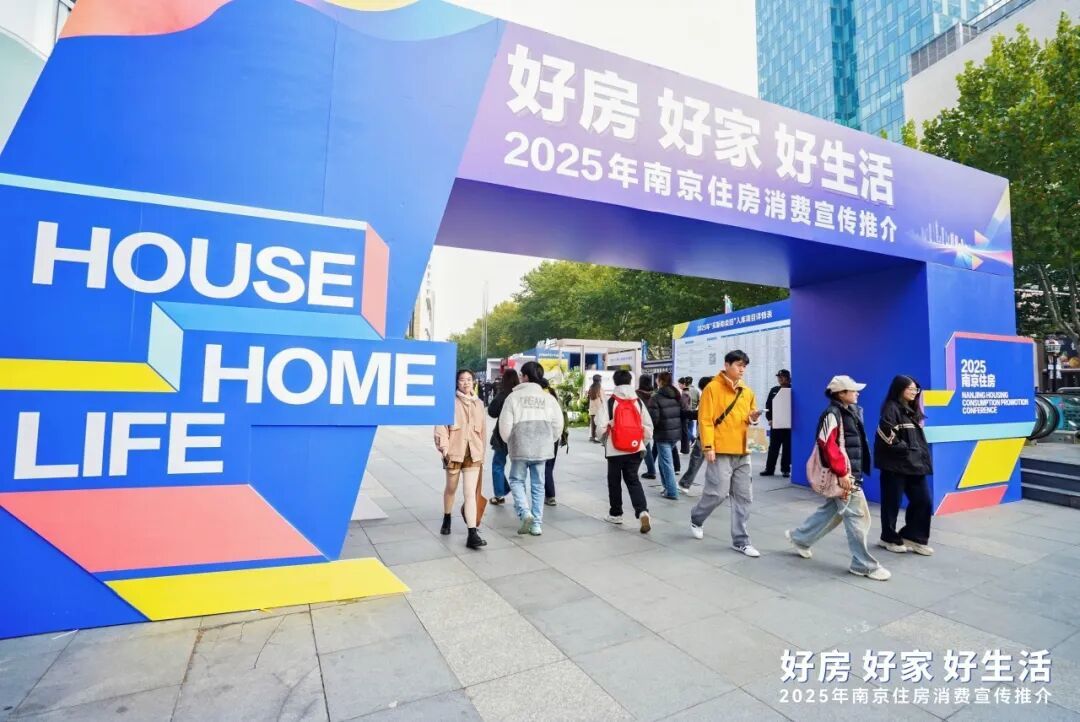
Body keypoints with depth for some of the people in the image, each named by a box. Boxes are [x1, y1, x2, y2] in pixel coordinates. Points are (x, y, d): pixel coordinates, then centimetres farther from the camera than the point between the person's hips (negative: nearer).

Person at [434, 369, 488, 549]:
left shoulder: (478, 403, 8)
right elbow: (441, 426, -8)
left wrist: (481, 451, 16)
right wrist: (443, 447, -16)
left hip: (473, 453, 2)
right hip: (454, 452, -2)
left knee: (471, 493, -5)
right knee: (451, 489, 19)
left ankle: (472, 534, -6)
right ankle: (446, 519, 45)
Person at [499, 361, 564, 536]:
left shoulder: (514, 396, -5)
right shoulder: (548, 397, 3)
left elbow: (505, 424, -6)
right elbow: (558, 424, 3)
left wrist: (510, 441, 13)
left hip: (520, 448, -3)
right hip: (542, 448, 3)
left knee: (517, 480, 14)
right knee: (537, 485, 11)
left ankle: (525, 512, -5)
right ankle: (537, 524, 14)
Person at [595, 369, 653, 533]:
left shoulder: (609, 403, -7)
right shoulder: (638, 402, 4)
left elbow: (601, 427, -13)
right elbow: (648, 425, 4)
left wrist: (604, 441, 6)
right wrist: (643, 442, 18)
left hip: (615, 449, -3)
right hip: (635, 449, 3)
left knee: (614, 482, 14)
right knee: (633, 480, 12)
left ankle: (615, 514, 24)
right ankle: (642, 511, -7)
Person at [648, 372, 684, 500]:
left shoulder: (656, 398, -13)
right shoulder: (678, 396, 8)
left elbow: (653, 419, -17)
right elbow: (684, 414, 9)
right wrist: (682, 431, 16)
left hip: (663, 434, -7)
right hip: (676, 433, 7)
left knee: (666, 463, 0)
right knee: (664, 460, 20)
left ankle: (672, 492, 3)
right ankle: (668, 487, 24)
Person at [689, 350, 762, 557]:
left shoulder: (747, 391, 13)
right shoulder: (713, 388, -6)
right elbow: (705, 419, -11)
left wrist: (753, 418, -1)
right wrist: (708, 446, -17)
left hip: (742, 452, 6)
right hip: (721, 452, -6)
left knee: (743, 497, 7)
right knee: (717, 493, -4)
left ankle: (741, 541, 17)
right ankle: (696, 519, 24)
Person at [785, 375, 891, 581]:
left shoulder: (850, 411, 14)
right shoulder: (832, 414, -16)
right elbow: (828, 446, -23)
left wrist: (852, 472, 18)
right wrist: (842, 473, -23)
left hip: (851, 472, 10)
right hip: (843, 475, -10)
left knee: (832, 510, 17)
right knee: (857, 515, -2)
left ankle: (800, 538, 31)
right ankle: (864, 565, 10)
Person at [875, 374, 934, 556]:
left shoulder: (913, 410, 16)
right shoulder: (891, 408, -11)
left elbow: (919, 438, 20)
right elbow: (887, 434, -23)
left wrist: (923, 457, 8)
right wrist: (905, 449, -16)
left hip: (914, 464, 8)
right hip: (895, 464, -8)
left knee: (923, 501, 7)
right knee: (892, 503, 4)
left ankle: (912, 536, 20)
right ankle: (890, 538, 19)